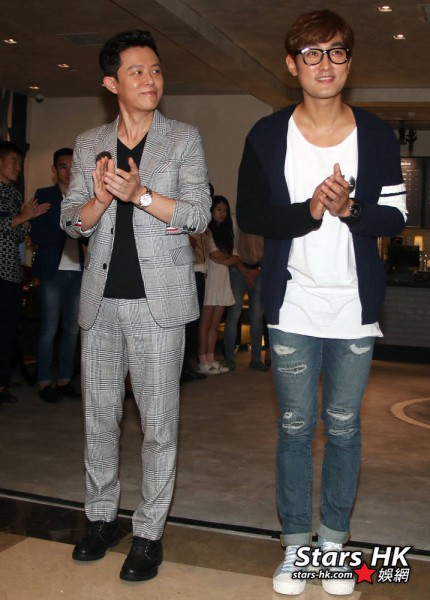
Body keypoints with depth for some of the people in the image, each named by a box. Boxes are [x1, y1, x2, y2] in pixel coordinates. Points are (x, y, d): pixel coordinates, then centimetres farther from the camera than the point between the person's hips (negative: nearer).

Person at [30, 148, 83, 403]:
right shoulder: (43, 195, 2)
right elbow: (36, 235, -7)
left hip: (77, 272, 4)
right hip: (53, 272, -4)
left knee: (72, 329, 6)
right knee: (49, 329, -3)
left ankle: (65, 380, 14)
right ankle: (44, 383, 4)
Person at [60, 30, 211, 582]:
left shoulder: (184, 140, 4)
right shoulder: (88, 144, 11)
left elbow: (199, 215, -5)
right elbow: (72, 222, 7)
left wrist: (141, 194, -18)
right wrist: (100, 197, -13)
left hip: (157, 299, -3)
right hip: (102, 299, 3)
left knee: (158, 420, 0)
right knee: (99, 414, 10)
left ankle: (149, 532, 12)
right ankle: (101, 516, 26)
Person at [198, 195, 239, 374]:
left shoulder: (226, 233, 21)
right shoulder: (206, 231, -2)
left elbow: (235, 258, 10)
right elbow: (216, 256, -11)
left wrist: (223, 259, -7)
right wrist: (229, 257, 5)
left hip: (223, 281, 7)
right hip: (210, 279, -7)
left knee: (215, 323, 5)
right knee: (206, 322, -6)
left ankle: (211, 360, 7)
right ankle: (203, 362, -4)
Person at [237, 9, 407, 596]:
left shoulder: (377, 135, 2)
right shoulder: (267, 136, 1)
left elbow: (396, 215, 1)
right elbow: (248, 215, -4)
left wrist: (350, 210, -19)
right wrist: (310, 211, -19)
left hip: (354, 309, 1)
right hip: (292, 309, 0)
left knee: (344, 427, 9)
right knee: (296, 427, 8)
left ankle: (334, 540, 25)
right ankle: (295, 542, 23)